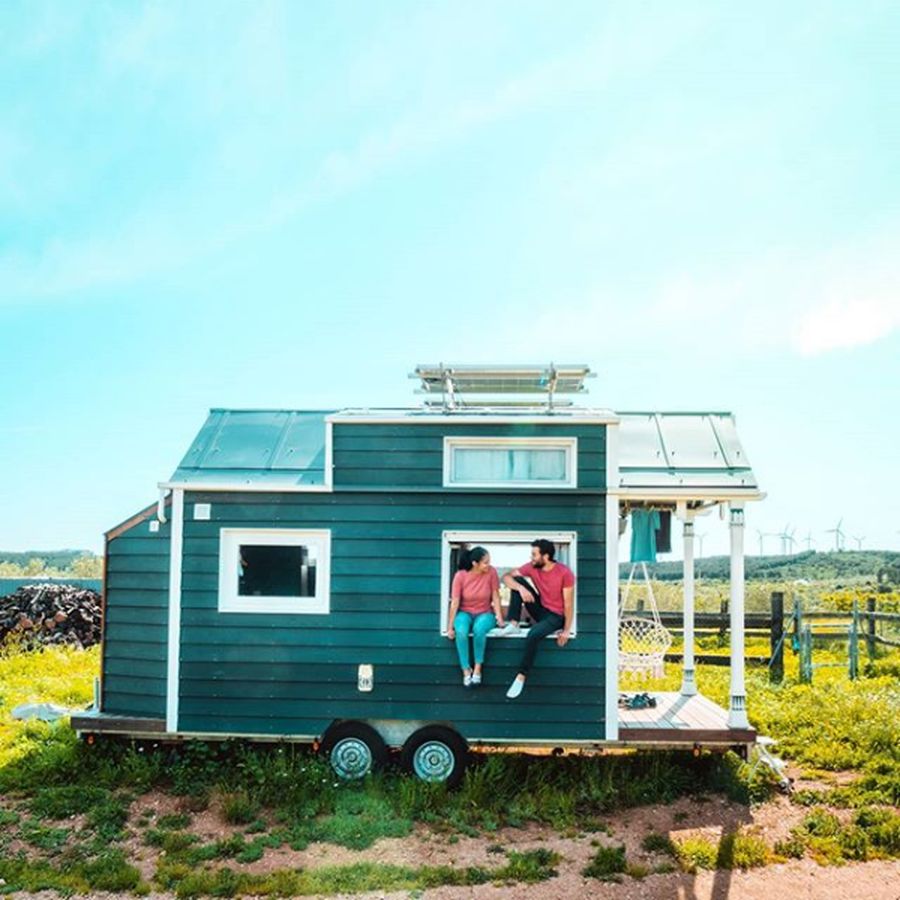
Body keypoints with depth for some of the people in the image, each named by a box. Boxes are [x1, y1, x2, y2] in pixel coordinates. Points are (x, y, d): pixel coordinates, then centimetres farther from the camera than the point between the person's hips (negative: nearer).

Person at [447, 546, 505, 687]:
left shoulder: (491, 572, -13)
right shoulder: (460, 576, -15)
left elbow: (495, 597, -7)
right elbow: (455, 603, -11)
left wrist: (499, 617, -18)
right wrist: (450, 627, -9)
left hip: (485, 613, 0)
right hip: (465, 613, 0)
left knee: (479, 628, -36)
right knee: (461, 631, -35)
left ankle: (478, 667, -19)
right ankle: (466, 670, -21)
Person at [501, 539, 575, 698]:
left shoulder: (565, 573, -20)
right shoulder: (532, 567, -6)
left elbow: (568, 603, -18)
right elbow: (507, 577, -7)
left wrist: (566, 630, -21)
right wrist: (521, 588, -27)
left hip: (556, 616, -6)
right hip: (540, 609, 6)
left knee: (534, 634, -35)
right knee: (517, 581, -12)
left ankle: (521, 676, -24)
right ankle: (513, 624, -13)